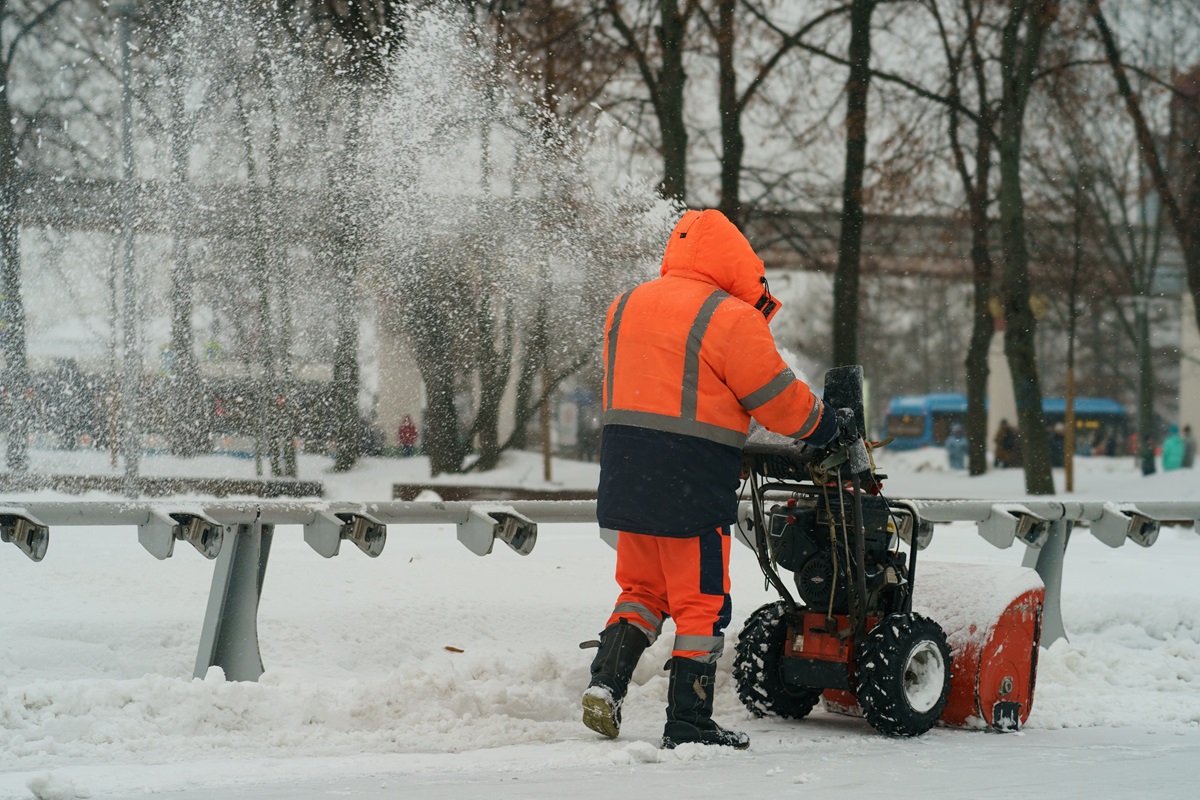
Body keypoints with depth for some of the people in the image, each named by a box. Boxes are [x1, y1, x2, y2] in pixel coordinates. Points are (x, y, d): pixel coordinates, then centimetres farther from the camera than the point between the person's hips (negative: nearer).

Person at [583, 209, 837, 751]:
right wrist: (819, 427, 13)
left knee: (642, 589, 20)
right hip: (691, 482, -7)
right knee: (701, 602, 3)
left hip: (625, 473, 7)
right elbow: (778, 399, -5)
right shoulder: (730, 318, -9)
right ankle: (687, 723, 6)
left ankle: (606, 683, 4)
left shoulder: (626, 306, 13)